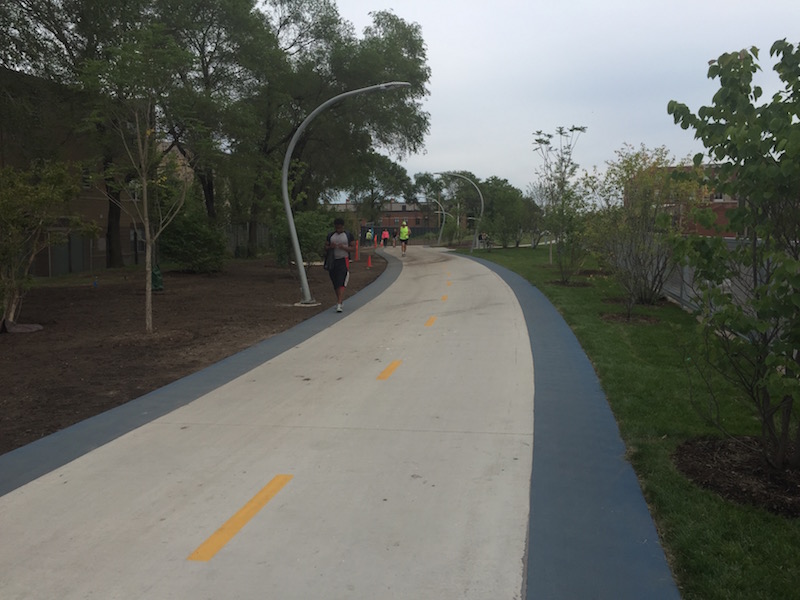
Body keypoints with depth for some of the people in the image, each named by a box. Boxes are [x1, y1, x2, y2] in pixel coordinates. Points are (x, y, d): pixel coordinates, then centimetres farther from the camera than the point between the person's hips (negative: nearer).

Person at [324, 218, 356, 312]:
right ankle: (340, 299, 30)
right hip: (332, 261, 4)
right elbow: (326, 248, 13)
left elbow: (353, 248, 0)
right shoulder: (330, 235, 12)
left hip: (343, 261, -4)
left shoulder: (348, 235, 2)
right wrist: (330, 247, -10)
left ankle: (339, 304, -21)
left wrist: (344, 247, -17)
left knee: (341, 283, -15)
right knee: (335, 283, 11)